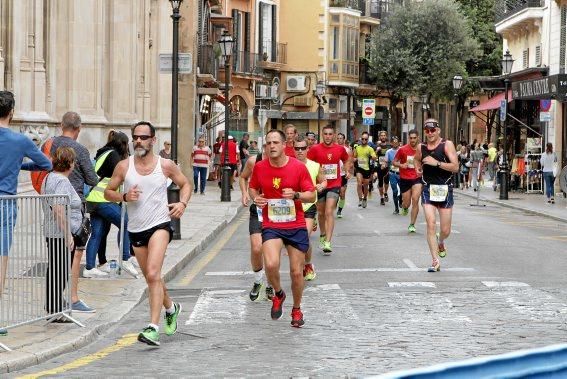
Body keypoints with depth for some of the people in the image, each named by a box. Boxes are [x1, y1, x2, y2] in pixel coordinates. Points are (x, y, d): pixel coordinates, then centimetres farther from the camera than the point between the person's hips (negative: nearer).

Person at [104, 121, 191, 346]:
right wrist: (124, 197, -13)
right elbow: (108, 192, 7)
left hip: (160, 225, -4)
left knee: (153, 274, -22)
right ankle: (171, 309, 45)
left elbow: (185, 184, 14)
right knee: (151, 278, 16)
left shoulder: (165, 165, -1)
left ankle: (153, 328, -26)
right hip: (136, 229, 4)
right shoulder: (124, 166, 1)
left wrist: (182, 203, -5)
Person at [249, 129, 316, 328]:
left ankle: (297, 310, 29)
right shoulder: (260, 167, -2)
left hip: (296, 226, 0)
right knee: (271, 264, -24)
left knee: (296, 272, 5)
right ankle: (278, 294, 8)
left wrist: (295, 195, -22)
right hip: (271, 226, 0)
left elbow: (312, 195, -3)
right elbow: (253, 187, 17)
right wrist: (255, 197, -6)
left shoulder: (298, 167, -7)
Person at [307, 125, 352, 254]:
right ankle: (322, 235, 40)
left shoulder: (340, 149, 1)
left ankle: (327, 242, -21)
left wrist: (347, 171, 9)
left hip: (334, 185, -1)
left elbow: (347, 160, 21)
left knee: (329, 212, -15)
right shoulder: (315, 149, -5)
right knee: (321, 213, 15)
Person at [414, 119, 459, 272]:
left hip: (445, 189, -2)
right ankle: (435, 261, -11)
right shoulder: (421, 147, 6)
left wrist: (437, 163, -23)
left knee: (445, 230, 5)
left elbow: (455, 167, -15)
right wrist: (418, 167, 11)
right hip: (428, 189, 2)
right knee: (431, 224, -14)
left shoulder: (447, 145, -6)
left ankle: (440, 243, 42)